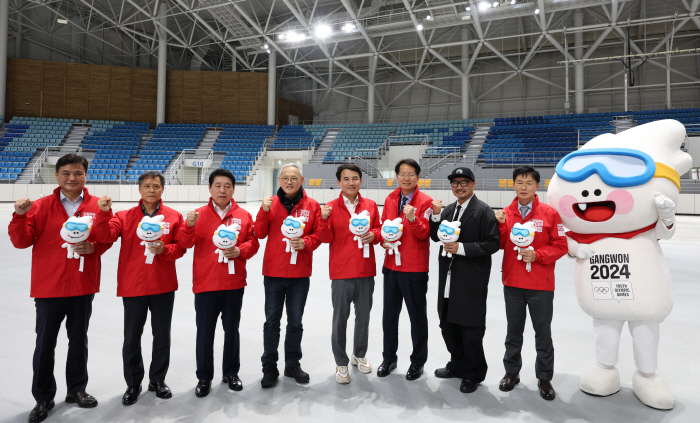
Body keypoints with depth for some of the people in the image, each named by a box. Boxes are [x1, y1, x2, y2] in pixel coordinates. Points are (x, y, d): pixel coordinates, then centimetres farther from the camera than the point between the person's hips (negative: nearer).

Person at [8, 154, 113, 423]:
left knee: (78, 340, 15)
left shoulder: (97, 206, 0)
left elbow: (107, 238, 4)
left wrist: (93, 247, -15)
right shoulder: (42, 206, -2)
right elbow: (22, 241, -5)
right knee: (45, 344, 9)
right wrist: (20, 216, -21)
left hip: (83, 285, 1)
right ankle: (43, 398, 27)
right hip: (48, 286, -1)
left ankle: (77, 389, 33)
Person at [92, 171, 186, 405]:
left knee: (162, 336, 12)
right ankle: (133, 384, 29)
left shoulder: (174, 216, 0)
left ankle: (158, 380, 32)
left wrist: (164, 249, -20)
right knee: (131, 338, 10)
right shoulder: (125, 216, 2)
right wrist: (104, 212, -23)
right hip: (133, 286, 0)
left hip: (164, 286, 0)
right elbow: (105, 236, -10)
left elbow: (181, 247, -2)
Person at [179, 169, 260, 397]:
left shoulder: (244, 216, 3)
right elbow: (185, 244, -6)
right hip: (205, 283, -1)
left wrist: (239, 251, -17)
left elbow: (253, 243, 2)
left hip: (234, 283, 1)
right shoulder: (199, 215, 1)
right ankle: (204, 377, 25)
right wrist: (189, 226, -25)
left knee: (231, 329, 13)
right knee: (205, 331, 8)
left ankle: (231, 373, 31)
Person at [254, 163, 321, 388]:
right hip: (273, 271, 0)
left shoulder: (312, 205, -1)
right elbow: (260, 233, -3)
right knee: (271, 321, 10)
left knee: (295, 322, 13)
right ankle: (269, 367, 25)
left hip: (300, 274, 0)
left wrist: (306, 242, -19)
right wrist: (264, 211, -17)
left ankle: (293, 364, 30)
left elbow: (318, 235, 0)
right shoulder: (271, 203, 1)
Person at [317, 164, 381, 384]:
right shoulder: (331, 207, -4)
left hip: (366, 270, 3)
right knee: (340, 318, 7)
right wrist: (324, 219, -24)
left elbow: (379, 230, 13)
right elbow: (326, 238, -7)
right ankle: (341, 363, 25)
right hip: (341, 272, -3)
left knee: (363, 316, 15)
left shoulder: (370, 205, 5)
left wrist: (373, 235, -9)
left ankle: (359, 355, 38)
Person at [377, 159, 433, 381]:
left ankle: (418, 361, 28)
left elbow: (424, 234, -15)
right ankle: (389, 358, 33)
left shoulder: (425, 202, -8)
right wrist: (384, 241, -6)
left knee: (417, 316, 10)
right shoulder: (390, 199, 6)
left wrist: (413, 219, -32)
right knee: (389, 314, 15)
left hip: (415, 269, -5)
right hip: (391, 265, 5)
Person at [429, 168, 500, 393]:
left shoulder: (484, 211, -9)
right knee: (448, 323, 17)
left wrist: (462, 248, -20)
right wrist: (436, 216, -5)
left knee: (471, 328, 6)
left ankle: (473, 374, 26)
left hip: (472, 280, -7)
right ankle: (458, 364, 39)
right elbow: (436, 237, 10)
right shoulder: (447, 209, 11)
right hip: (448, 277, 7)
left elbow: (493, 243, -14)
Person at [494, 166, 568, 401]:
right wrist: (501, 225, -13)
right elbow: (499, 245, 3)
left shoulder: (550, 214, -6)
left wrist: (537, 255, -19)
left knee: (543, 333, 10)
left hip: (541, 285, -2)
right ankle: (512, 372, 32)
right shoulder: (505, 213, 1)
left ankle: (544, 377, 27)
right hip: (512, 283, 3)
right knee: (514, 331, 16)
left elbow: (560, 245, -6)